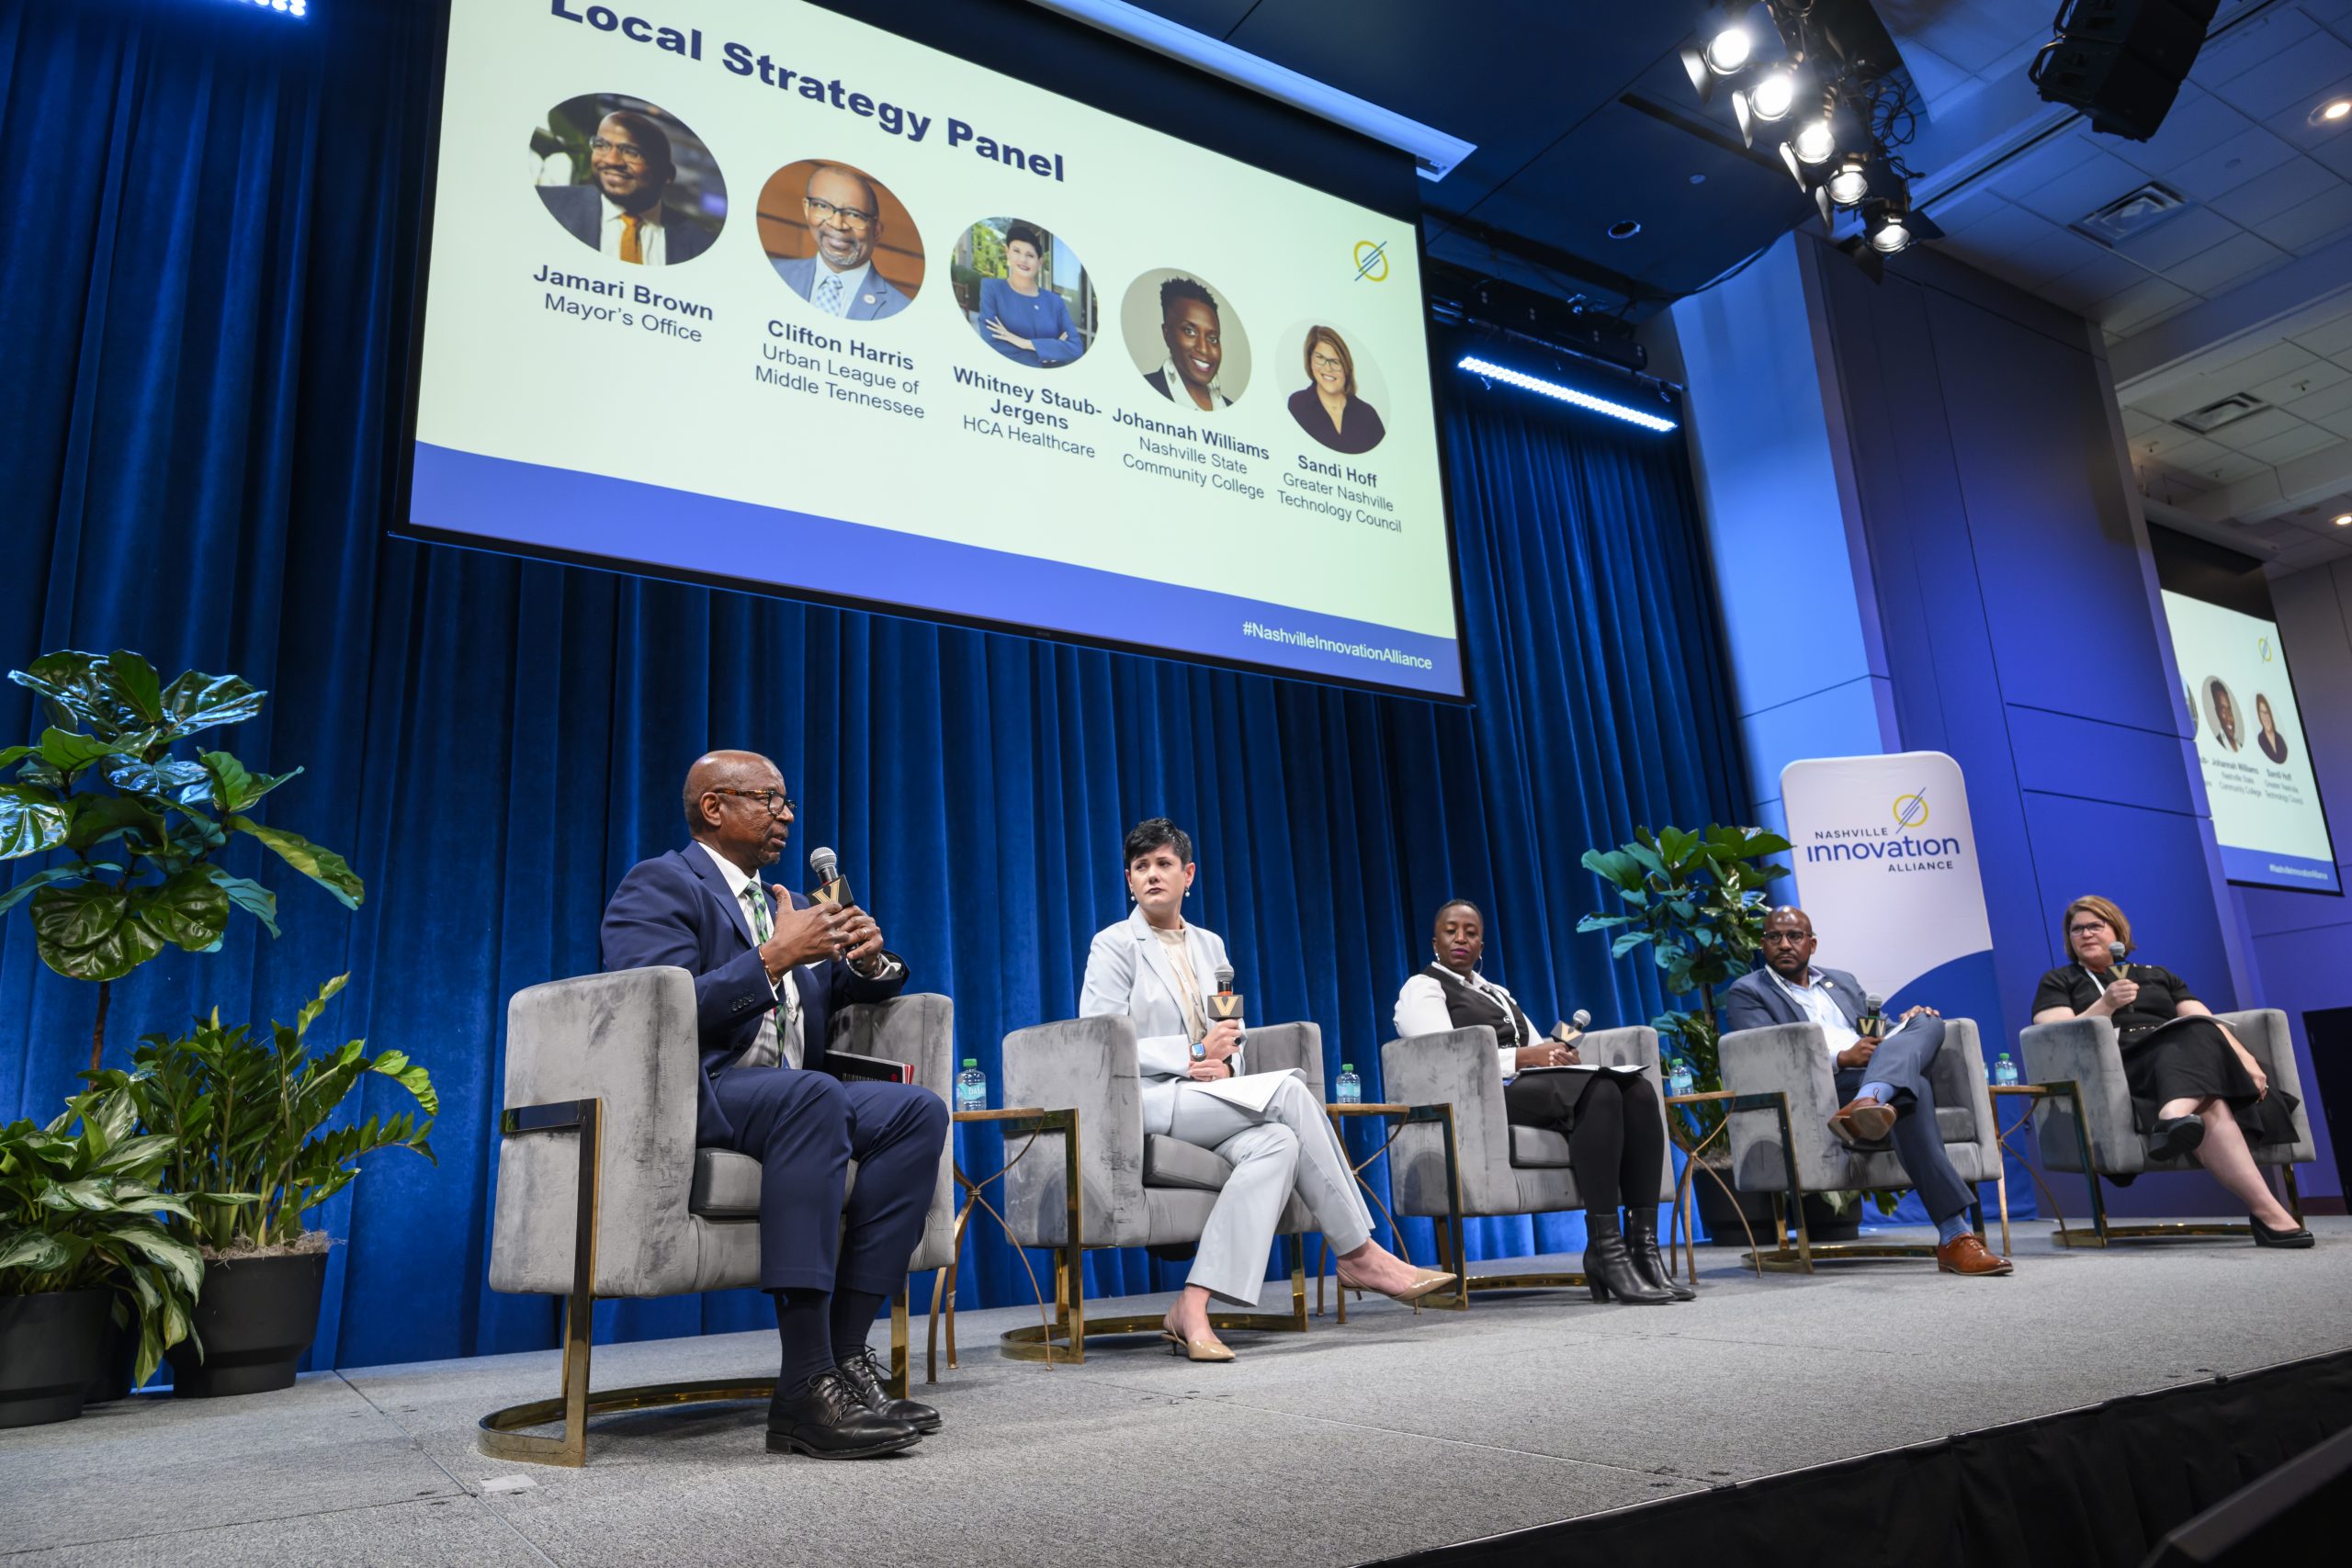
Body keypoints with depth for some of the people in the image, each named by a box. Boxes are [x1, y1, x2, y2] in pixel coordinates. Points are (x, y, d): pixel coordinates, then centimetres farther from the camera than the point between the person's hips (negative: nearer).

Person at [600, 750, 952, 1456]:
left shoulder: (777, 902, 24)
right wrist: (774, 957, -18)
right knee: (811, 1094, -37)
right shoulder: (659, 884, -1)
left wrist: (866, 962, 4)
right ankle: (806, 1386, -37)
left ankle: (845, 1353, -22)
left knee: (919, 1109, -18)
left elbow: (830, 997, 28)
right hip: (689, 1095, -7)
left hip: (789, 1097, 8)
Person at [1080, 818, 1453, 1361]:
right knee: (1288, 1090, -25)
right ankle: (1360, 1254, -17)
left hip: (1210, 1098, 6)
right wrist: (1194, 1054, -14)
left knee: (1276, 1143, -28)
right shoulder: (1114, 945, 2)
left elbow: (1233, 1038, 20)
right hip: (1142, 1103, -6)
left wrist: (1223, 1064, -5)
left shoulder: (1209, 945, 20)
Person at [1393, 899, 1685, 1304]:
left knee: (1638, 1091, -20)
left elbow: (1536, 1051, 22)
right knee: (1600, 1092, -32)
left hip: (1534, 1086, 7)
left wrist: (1556, 1054, -3)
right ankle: (1605, 1251, -32)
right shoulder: (1422, 989, 8)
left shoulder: (1499, 993, 32)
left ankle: (1644, 1248, -25)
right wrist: (1521, 1057, -16)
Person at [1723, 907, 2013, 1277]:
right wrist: (1841, 1059, -19)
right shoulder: (1746, 993, 11)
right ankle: (1954, 1237, -45)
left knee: (1927, 1022, -23)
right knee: (1912, 1090, -34)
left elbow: (1876, 1036, 29)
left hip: (1882, 1084, 6)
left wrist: (1906, 1027, 4)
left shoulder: (1842, 982, 32)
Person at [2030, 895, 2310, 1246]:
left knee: (2197, 1038, -37)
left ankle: (2174, 1120, -64)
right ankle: (2267, 1211, -49)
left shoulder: (2158, 976, 31)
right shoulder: (2057, 983, 21)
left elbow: (2209, 1024, 16)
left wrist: (2246, 1059, -3)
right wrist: (2106, 1005, -9)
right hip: (2117, 1069, -3)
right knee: (2208, 1105, -35)